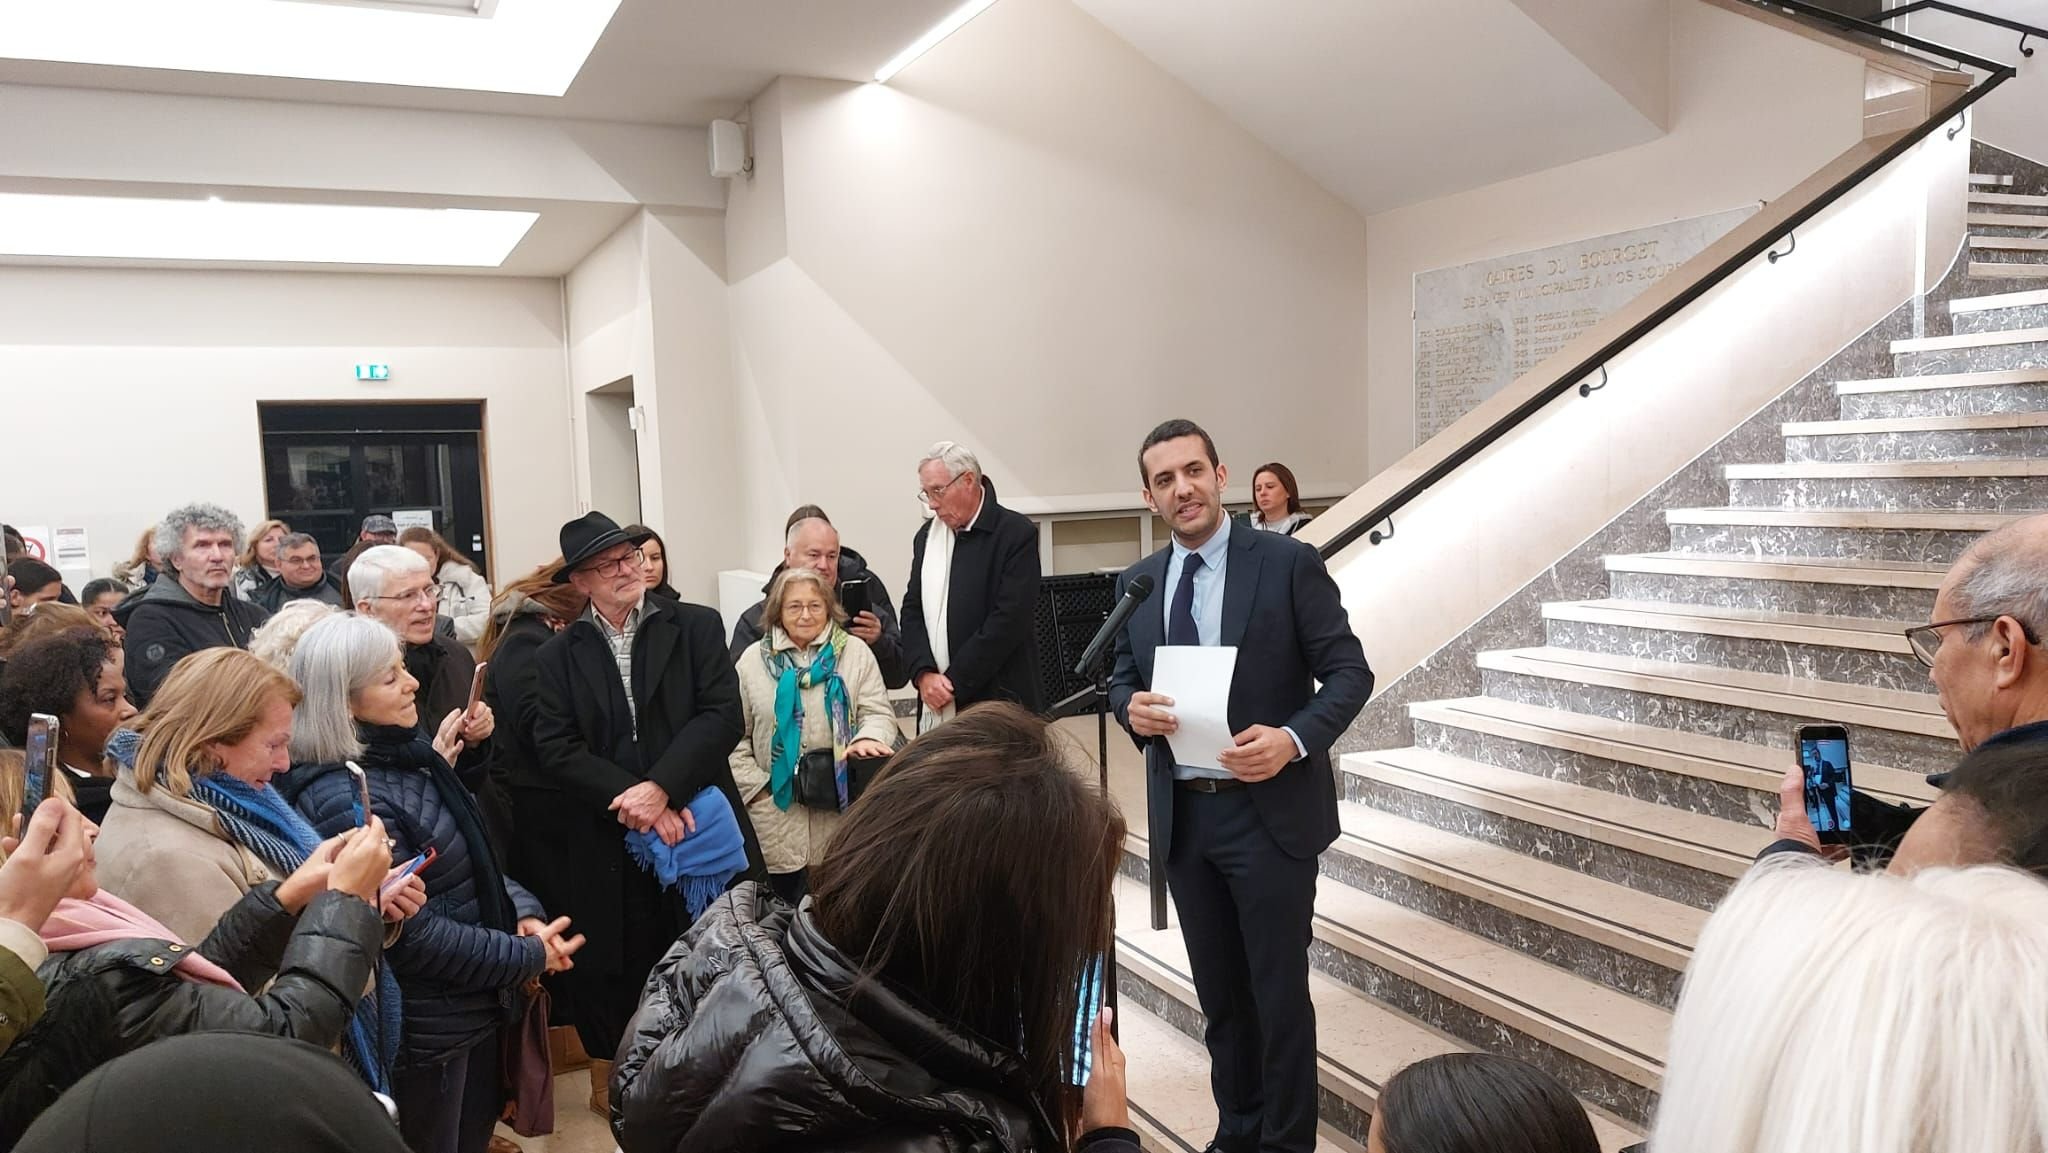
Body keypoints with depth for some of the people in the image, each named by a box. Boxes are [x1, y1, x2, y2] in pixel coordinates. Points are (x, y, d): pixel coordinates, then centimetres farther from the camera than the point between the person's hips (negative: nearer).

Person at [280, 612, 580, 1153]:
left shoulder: (403, 758, 3)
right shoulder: (347, 800, -25)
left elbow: (471, 859, 10)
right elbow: (414, 934, -25)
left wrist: (524, 913, -6)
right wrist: (528, 957, -17)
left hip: (474, 1009, 8)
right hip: (426, 1033, -8)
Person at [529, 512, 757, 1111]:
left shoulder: (697, 626, 2)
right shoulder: (558, 657, 6)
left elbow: (723, 715, -8)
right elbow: (556, 749, -4)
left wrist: (661, 787, -17)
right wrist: (634, 800, -15)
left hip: (697, 825, 0)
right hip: (610, 848, 1)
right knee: (623, 969, 8)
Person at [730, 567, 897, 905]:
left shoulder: (855, 652, 4)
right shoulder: (754, 659, 6)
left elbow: (878, 711, 0)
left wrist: (867, 738, -22)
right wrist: (755, 786, -3)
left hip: (840, 805, 0)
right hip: (776, 809, 0)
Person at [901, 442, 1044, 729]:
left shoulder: (1017, 534, -7)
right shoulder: (926, 536, 14)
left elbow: (1009, 620, -14)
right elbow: (912, 610, 12)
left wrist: (954, 683, -13)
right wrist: (924, 673, -6)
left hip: (998, 703, -5)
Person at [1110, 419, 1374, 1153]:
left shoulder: (1289, 563, -8)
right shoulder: (1136, 584, 7)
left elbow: (1349, 672, -8)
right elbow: (1121, 680, 12)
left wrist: (1294, 739, -25)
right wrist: (1132, 707, -12)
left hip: (1270, 813, -4)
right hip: (1183, 817, 5)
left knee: (1279, 993, 5)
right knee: (1219, 993, 18)